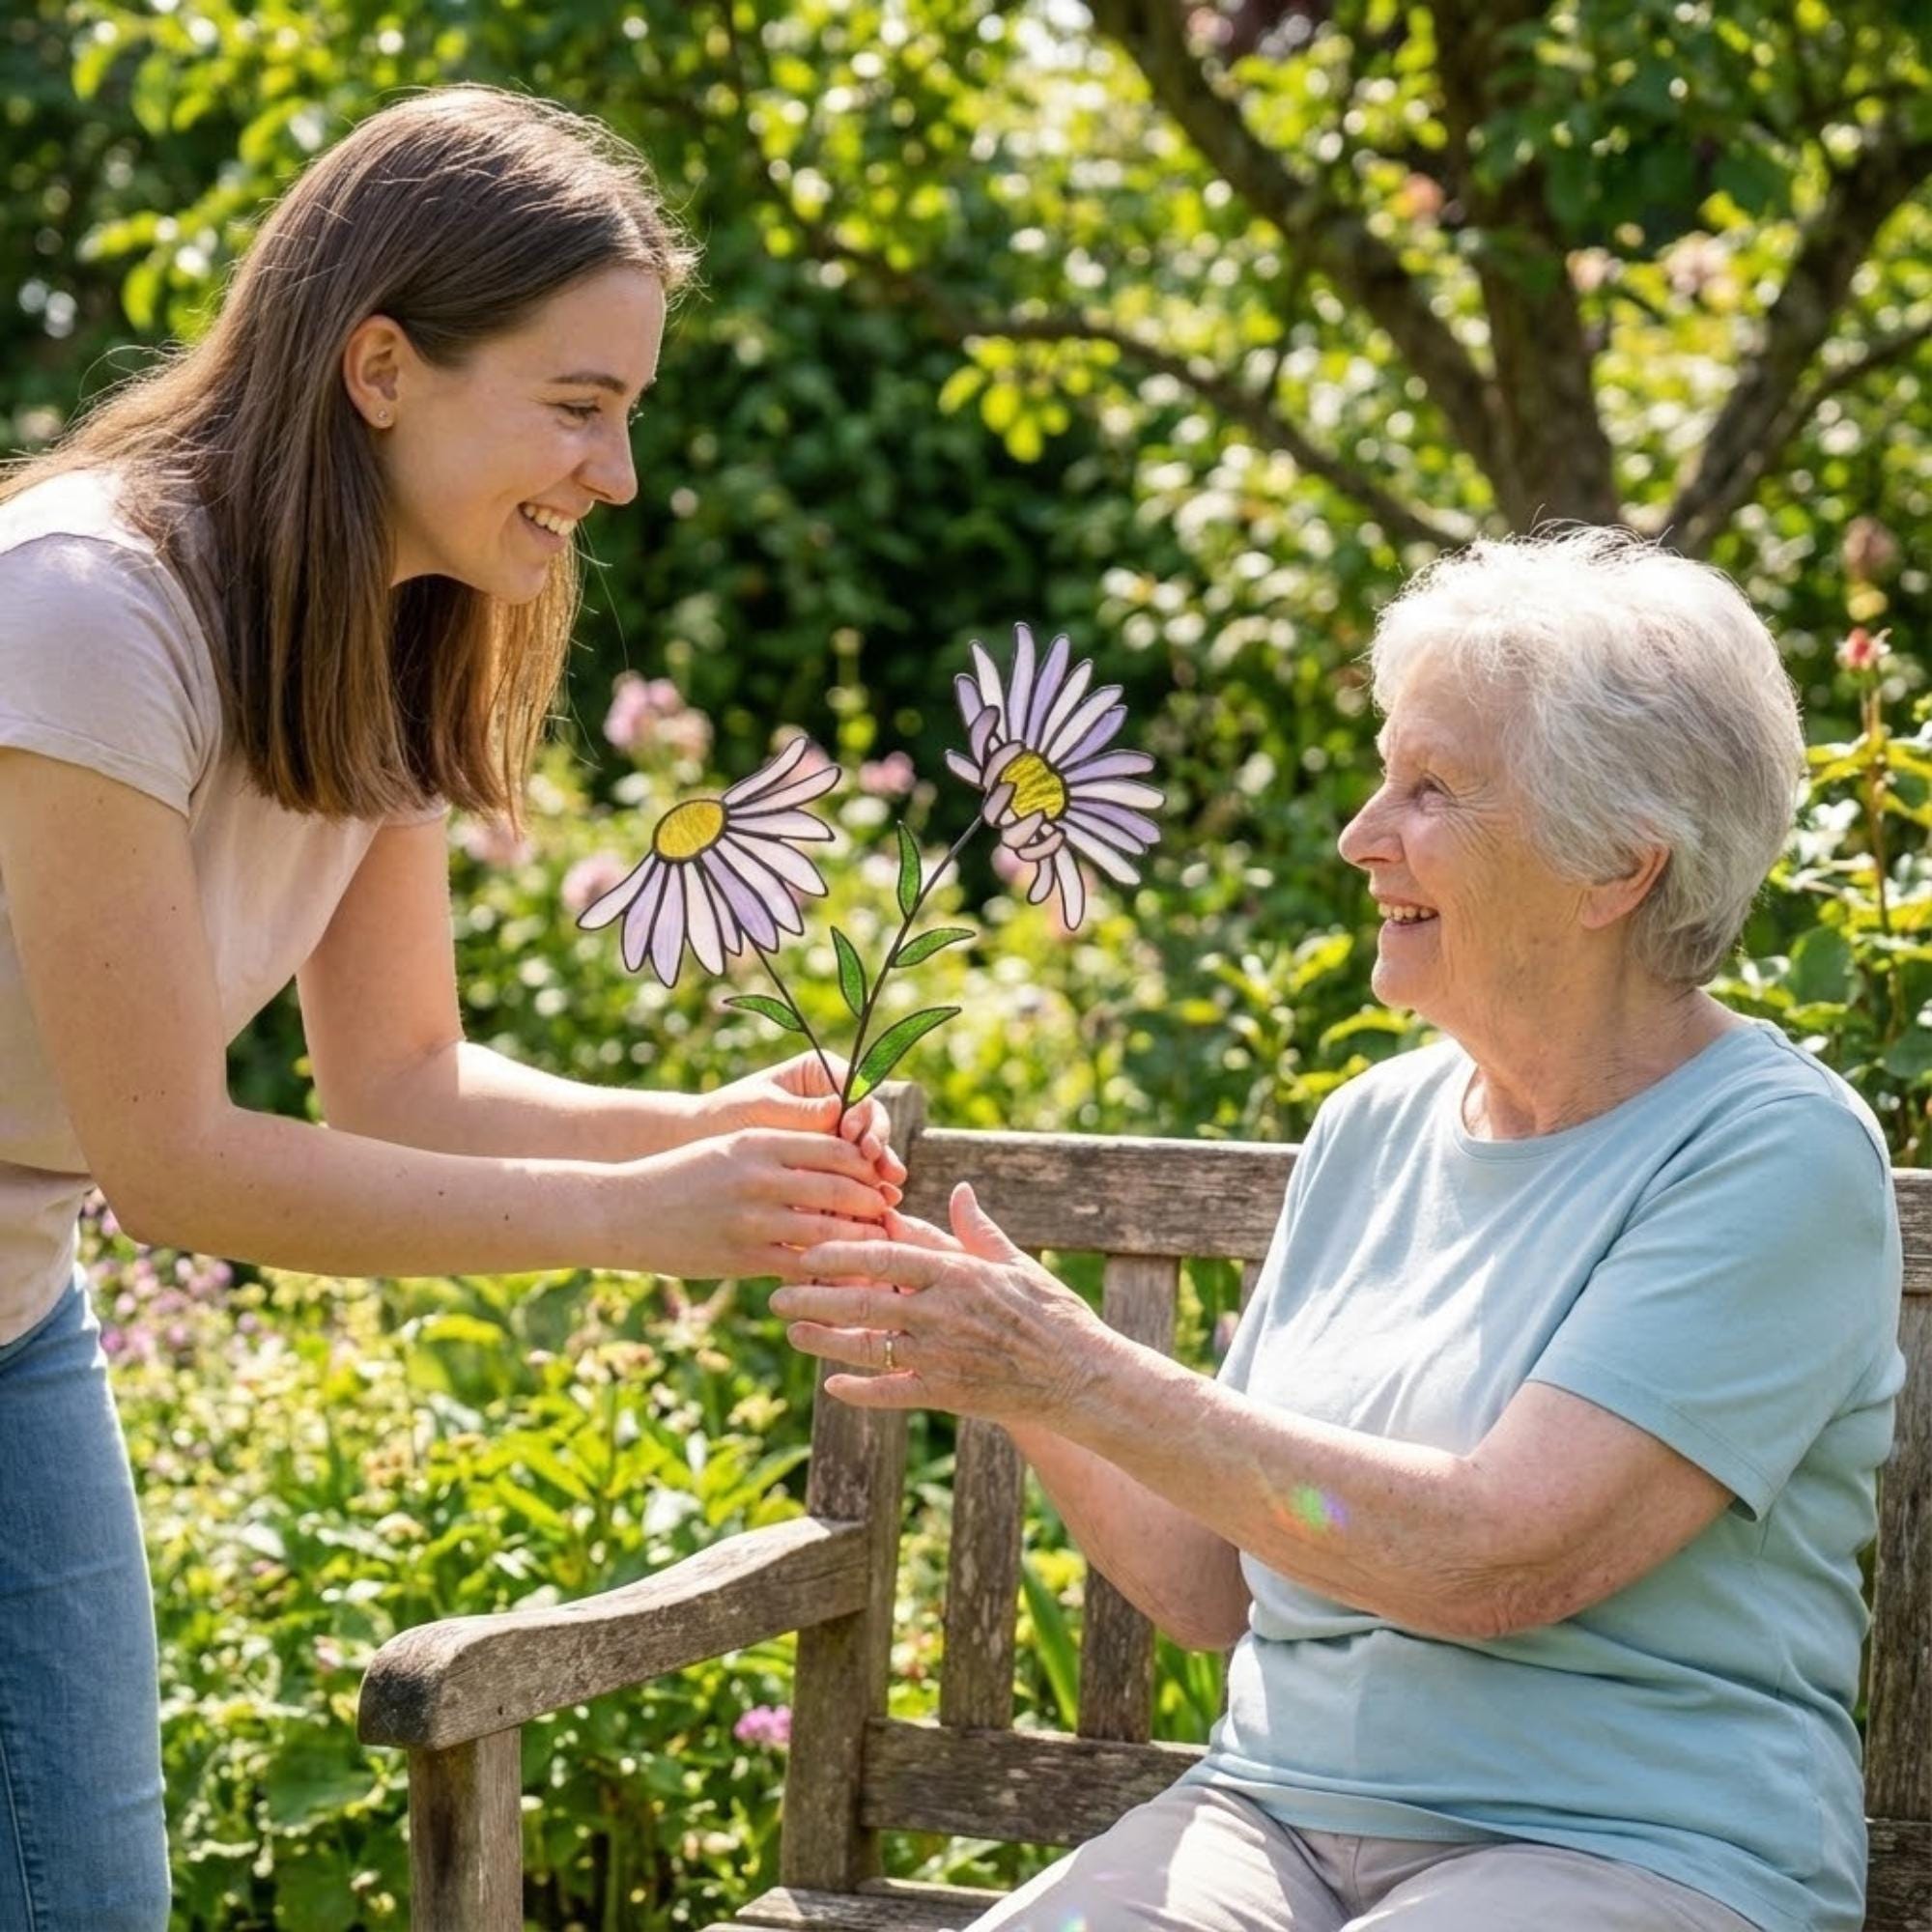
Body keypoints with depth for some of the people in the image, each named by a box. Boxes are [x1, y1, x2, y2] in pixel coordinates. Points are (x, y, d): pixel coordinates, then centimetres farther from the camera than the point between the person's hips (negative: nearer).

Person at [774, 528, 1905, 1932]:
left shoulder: (1779, 1154, -8)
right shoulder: (1374, 1128, 11)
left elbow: (1500, 1560, -19)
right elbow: (1212, 1589, 13)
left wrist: (1079, 1375, -18)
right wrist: (1002, 1374, -3)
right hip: (1281, 1806, 4)